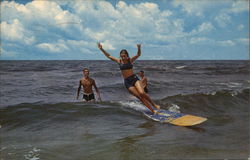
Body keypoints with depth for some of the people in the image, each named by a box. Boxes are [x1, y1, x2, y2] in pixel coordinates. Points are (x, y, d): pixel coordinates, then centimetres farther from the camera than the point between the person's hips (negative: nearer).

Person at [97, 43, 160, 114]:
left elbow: (138, 54, -15)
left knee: (142, 93, -23)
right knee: (139, 97, -6)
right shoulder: (119, 61, 3)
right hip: (127, 82, 1)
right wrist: (101, 49, 2)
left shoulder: (130, 60, -1)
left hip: (134, 78, -1)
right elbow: (108, 56, 7)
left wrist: (139, 48, -35)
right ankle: (153, 111, -2)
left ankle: (154, 104, -1)